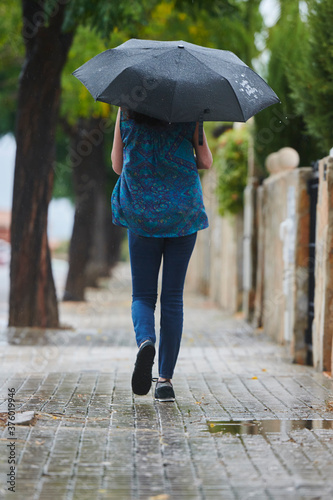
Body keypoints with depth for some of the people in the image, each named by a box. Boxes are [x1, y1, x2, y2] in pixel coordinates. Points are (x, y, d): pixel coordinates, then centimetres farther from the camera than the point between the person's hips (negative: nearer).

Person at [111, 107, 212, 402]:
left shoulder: (127, 111, 0)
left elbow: (117, 165, 7)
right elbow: (206, 162, 3)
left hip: (141, 212, 0)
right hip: (183, 212, 0)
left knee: (143, 295, 9)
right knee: (173, 297, 7)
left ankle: (146, 340, -24)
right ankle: (166, 379, 4)